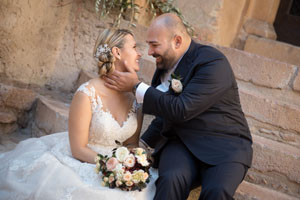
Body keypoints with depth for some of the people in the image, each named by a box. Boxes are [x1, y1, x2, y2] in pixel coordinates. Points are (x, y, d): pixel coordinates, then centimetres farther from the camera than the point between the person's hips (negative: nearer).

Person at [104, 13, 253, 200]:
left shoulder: (214, 63, -14)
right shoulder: (166, 64, 11)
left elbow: (181, 110, -22)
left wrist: (136, 86, -14)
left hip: (224, 144, -5)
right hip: (181, 143, 5)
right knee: (171, 180, -29)